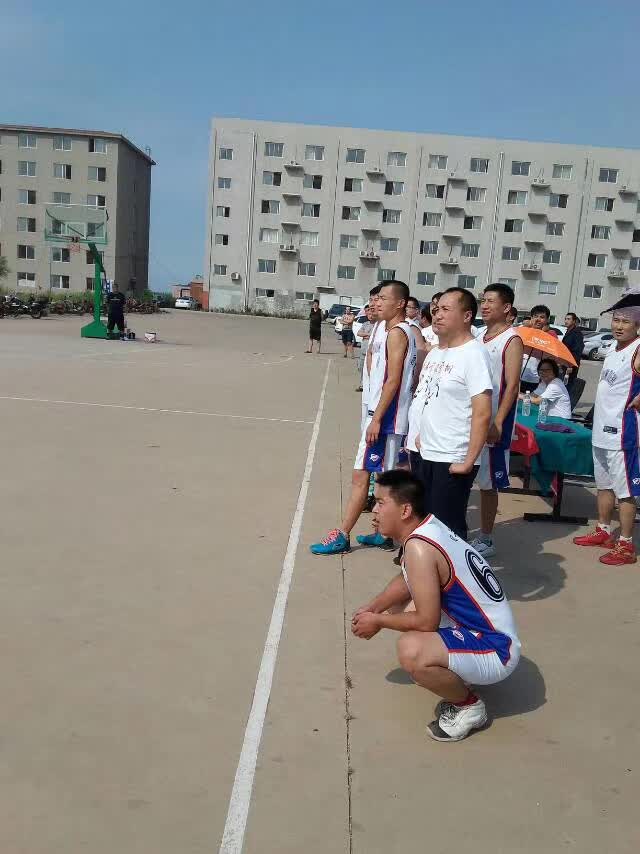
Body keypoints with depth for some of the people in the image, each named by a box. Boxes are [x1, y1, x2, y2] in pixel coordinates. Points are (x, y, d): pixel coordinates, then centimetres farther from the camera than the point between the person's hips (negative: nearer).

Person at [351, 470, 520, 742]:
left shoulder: (418, 547, -26)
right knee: (398, 608, 18)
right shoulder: (429, 526, 2)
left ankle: (469, 706, -4)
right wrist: (374, 607, 7)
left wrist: (378, 622, -8)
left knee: (411, 651, -34)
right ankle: (458, 683, 22)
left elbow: (427, 621, -24)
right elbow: (406, 580, 18)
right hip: (482, 629, 10)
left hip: (495, 650, -10)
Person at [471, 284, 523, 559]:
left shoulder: (511, 340, -9)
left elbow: (511, 386, -15)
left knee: (488, 482, 1)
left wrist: (497, 423, -22)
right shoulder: (479, 337, 13)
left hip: (491, 424, -7)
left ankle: (485, 540, 12)